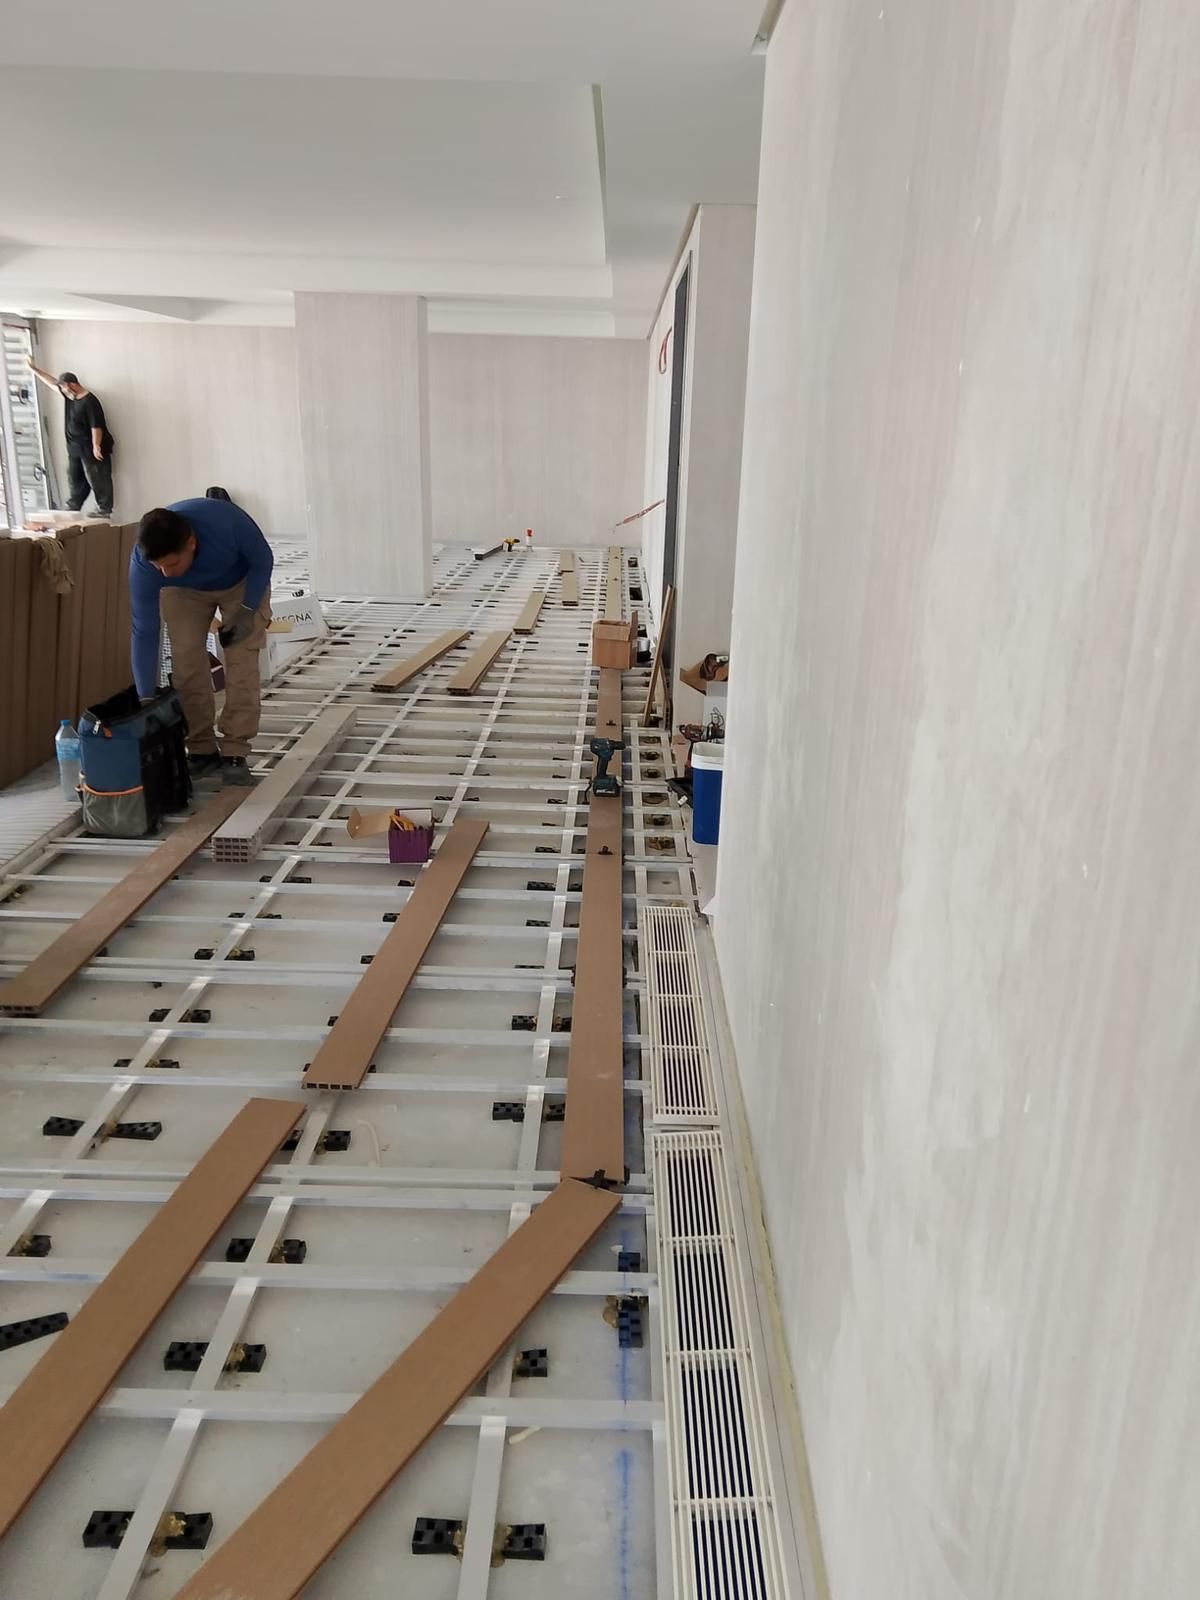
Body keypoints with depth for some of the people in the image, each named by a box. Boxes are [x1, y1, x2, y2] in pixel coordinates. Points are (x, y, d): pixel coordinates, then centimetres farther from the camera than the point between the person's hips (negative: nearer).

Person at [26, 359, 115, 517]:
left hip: (90, 449, -10)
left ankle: (104, 509, 2)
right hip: (75, 448, 10)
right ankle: (73, 508, 25)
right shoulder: (69, 396, 7)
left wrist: (96, 446, -26)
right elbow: (52, 382, 19)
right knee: (74, 478, 16)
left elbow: (96, 426, -23)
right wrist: (34, 369, 22)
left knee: (97, 479, -3)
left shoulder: (89, 401, -20)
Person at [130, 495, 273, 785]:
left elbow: (263, 560, -21)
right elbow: (144, 633, -29)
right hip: (185, 592, 2)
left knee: (241, 662, -14)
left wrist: (247, 610, -28)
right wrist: (146, 699, -30)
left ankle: (234, 753, -11)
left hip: (242, 582, -1)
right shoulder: (142, 563, -35)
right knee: (186, 663, -10)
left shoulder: (226, 521, -42)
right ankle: (202, 751, 2)